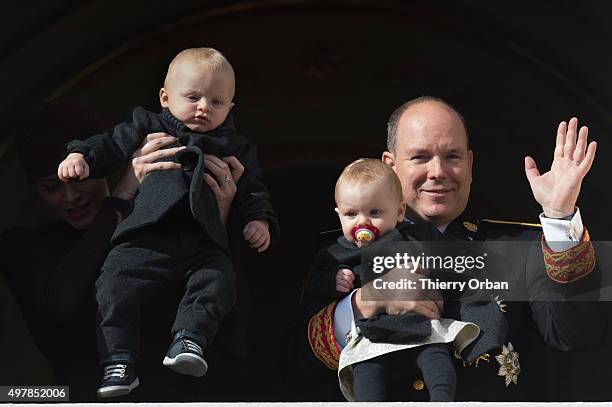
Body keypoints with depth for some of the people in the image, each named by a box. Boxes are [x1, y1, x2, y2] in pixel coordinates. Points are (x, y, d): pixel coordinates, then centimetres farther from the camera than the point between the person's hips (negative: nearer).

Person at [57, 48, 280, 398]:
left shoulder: (235, 147, 25)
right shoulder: (149, 128, 22)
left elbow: (253, 189, 26)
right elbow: (111, 145, 17)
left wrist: (259, 220, 8)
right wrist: (80, 155, -2)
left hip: (204, 242, 1)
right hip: (147, 237, -1)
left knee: (217, 283, -28)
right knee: (116, 283, -21)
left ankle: (189, 340, -29)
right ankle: (119, 362, -20)